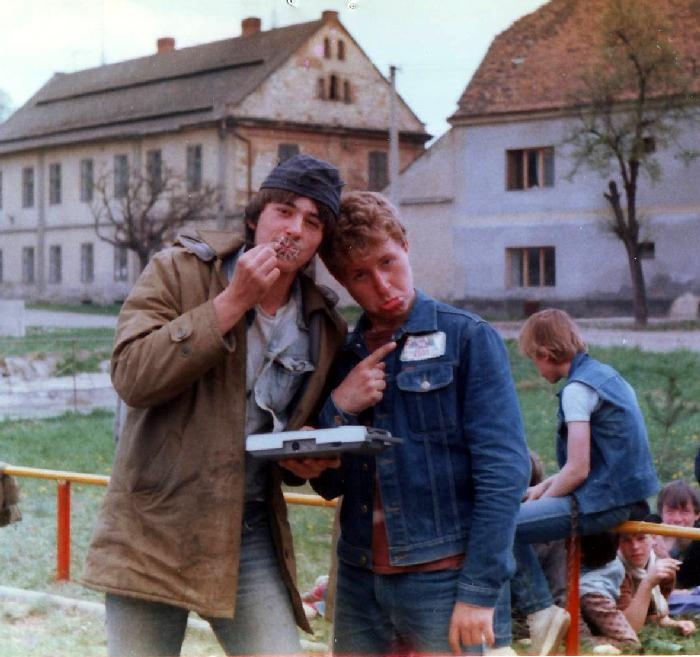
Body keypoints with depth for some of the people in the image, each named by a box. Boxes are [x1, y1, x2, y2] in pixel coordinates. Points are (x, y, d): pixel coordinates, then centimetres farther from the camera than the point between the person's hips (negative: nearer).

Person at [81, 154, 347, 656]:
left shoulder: (326, 328, 7)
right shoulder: (177, 271, -4)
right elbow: (131, 377, -18)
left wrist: (303, 462, -3)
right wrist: (232, 303, -19)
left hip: (252, 535, 3)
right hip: (156, 526, -3)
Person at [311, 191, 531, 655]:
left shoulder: (467, 339, -4)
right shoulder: (344, 357, 11)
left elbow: (504, 473, -10)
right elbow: (329, 486, 12)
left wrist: (480, 593, -15)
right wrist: (339, 408, -5)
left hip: (446, 579, -5)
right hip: (360, 583, 5)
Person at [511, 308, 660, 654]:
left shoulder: (577, 389, -16)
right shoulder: (604, 373, 12)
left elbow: (577, 470, -20)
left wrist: (541, 499, -3)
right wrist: (544, 487, 16)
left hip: (601, 504, -10)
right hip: (624, 492, 10)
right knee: (516, 515, 21)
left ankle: (541, 611, -9)